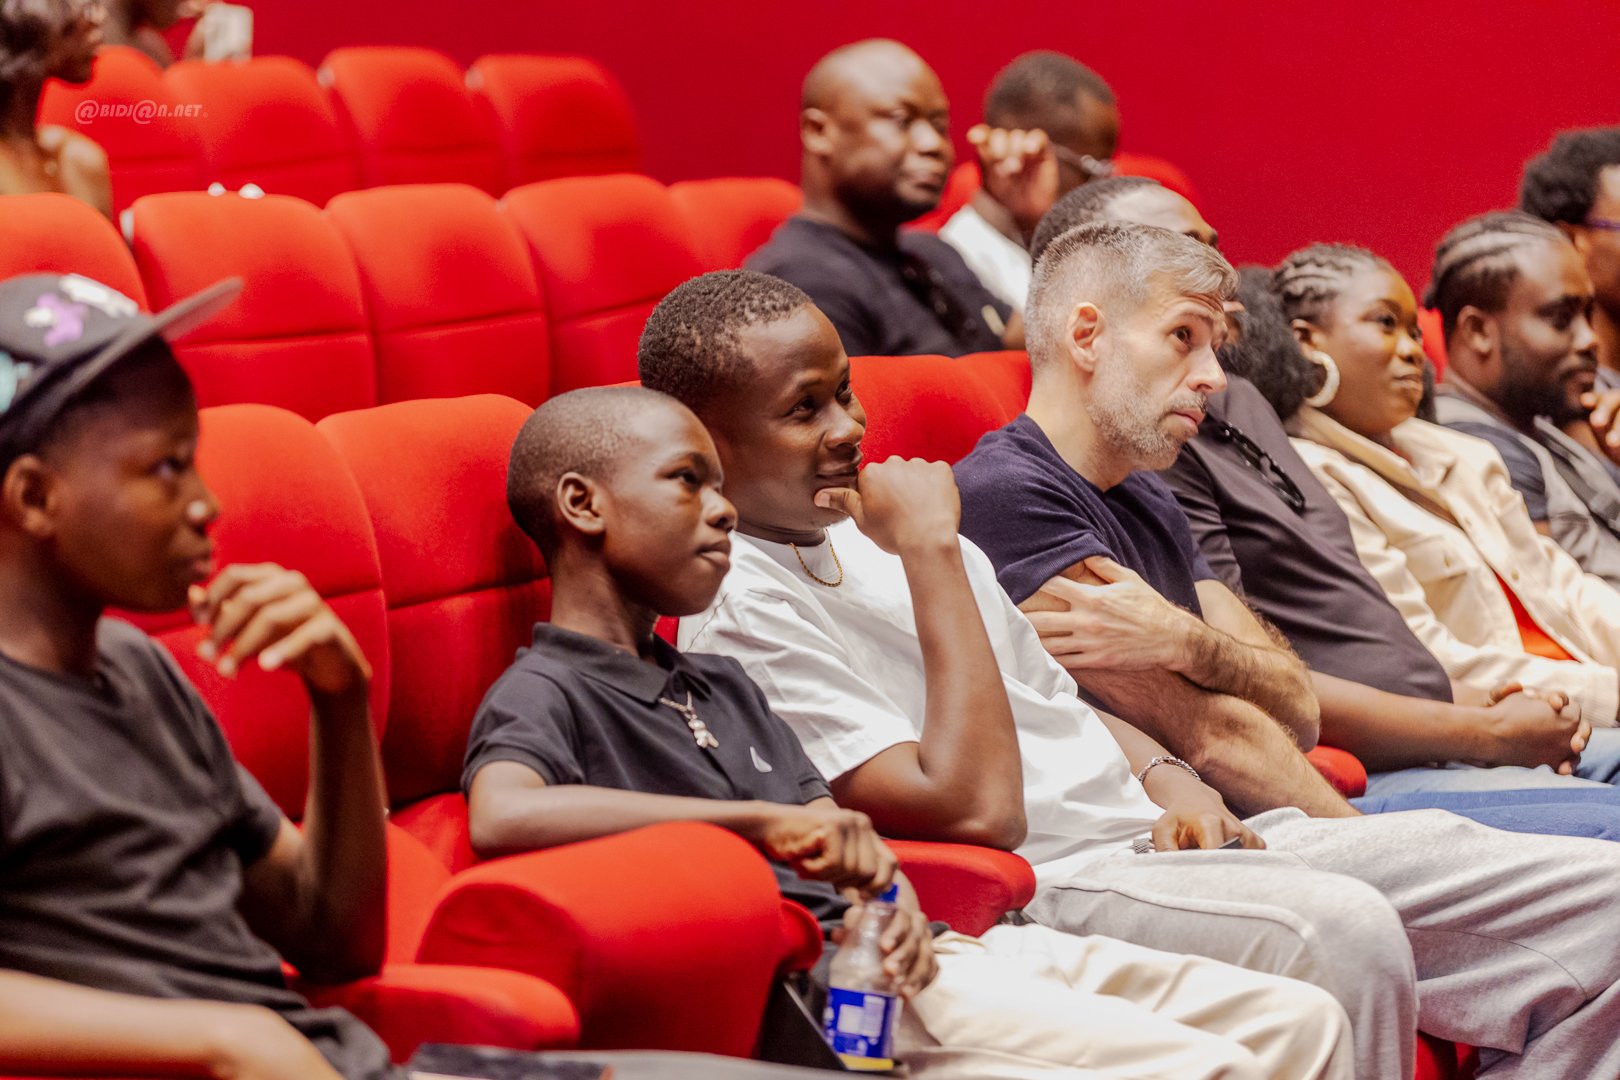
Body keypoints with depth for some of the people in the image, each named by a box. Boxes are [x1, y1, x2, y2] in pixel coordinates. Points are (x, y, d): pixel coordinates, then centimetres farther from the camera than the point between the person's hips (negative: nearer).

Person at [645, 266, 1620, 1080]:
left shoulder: (878, 532, 19)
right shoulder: (740, 613, -10)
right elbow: (976, 808, -19)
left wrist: (1169, 776, 6)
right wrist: (933, 555, -16)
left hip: (1151, 833, 9)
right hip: (1042, 889, -9)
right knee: (1340, 928, -38)